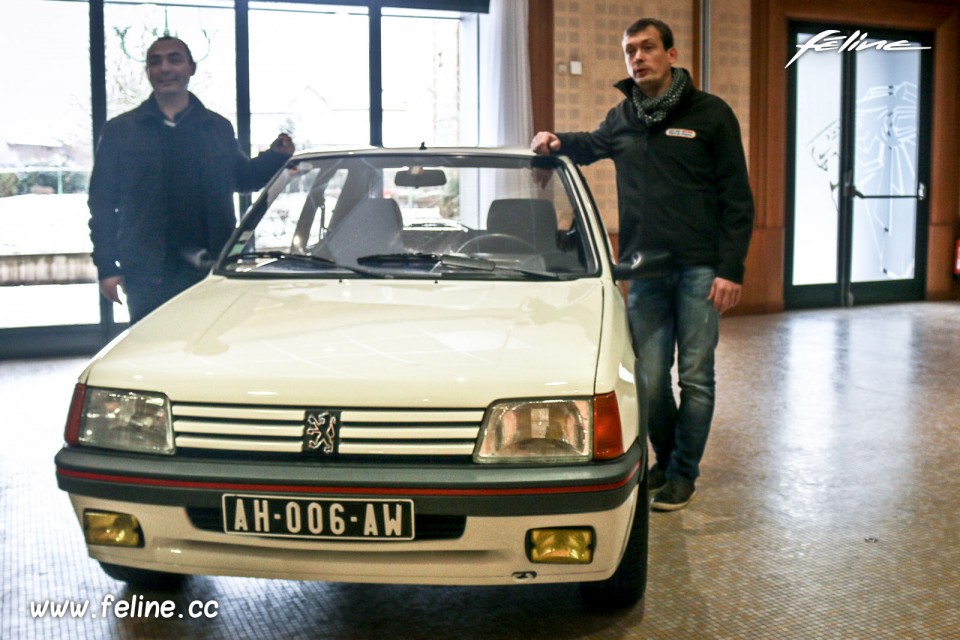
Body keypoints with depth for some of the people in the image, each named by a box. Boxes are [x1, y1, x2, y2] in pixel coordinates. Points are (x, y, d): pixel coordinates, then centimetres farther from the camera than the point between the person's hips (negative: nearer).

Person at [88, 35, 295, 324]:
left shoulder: (218, 127, 13)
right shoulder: (120, 131, 6)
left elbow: (241, 178, 21)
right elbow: (102, 203, 3)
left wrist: (275, 157, 0)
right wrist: (107, 267, -5)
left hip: (211, 268, 2)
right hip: (148, 274, -2)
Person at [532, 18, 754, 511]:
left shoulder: (709, 114, -1)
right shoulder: (622, 119, 12)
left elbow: (737, 198, -3)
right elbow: (590, 146, 34)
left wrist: (731, 270, -11)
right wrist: (558, 142, 10)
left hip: (700, 270, -3)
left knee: (695, 377, 3)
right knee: (650, 379, 6)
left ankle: (682, 474, 16)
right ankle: (666, 459, 27)